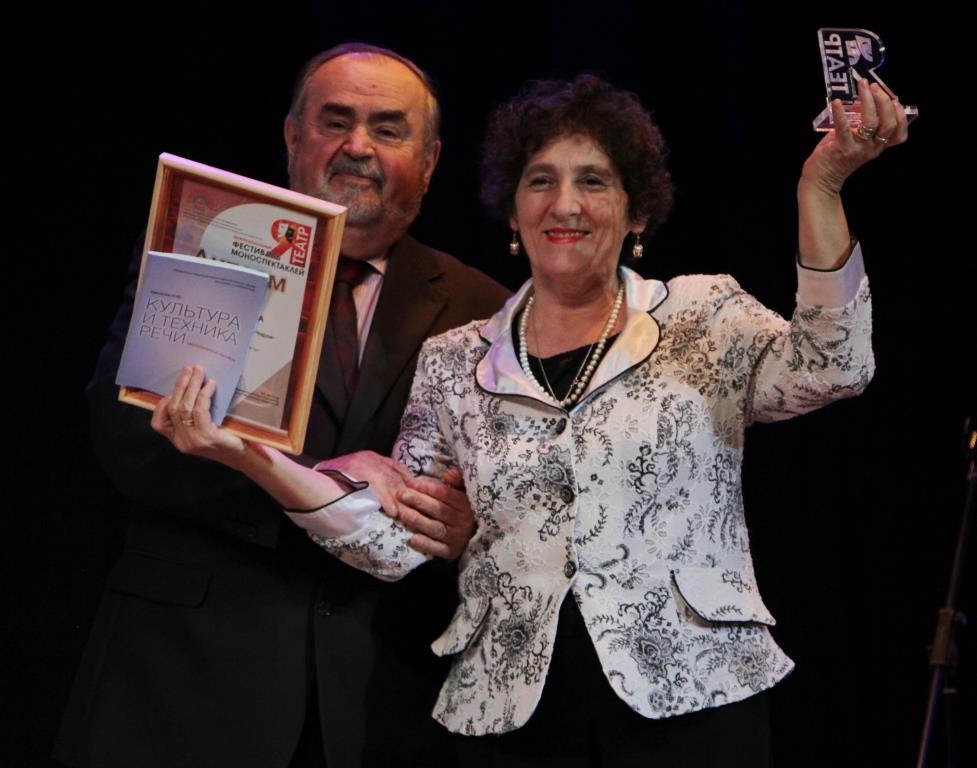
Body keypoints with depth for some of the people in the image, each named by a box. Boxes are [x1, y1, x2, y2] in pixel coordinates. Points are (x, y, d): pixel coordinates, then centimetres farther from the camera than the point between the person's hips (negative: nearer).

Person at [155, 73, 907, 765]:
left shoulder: (702, 318, 3)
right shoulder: (456, 362, 8)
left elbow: (826, 369, -14)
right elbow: (393, 538, 3)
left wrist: (819, 184, -25)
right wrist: (252, 457, -10)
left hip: (691, 705, -2)